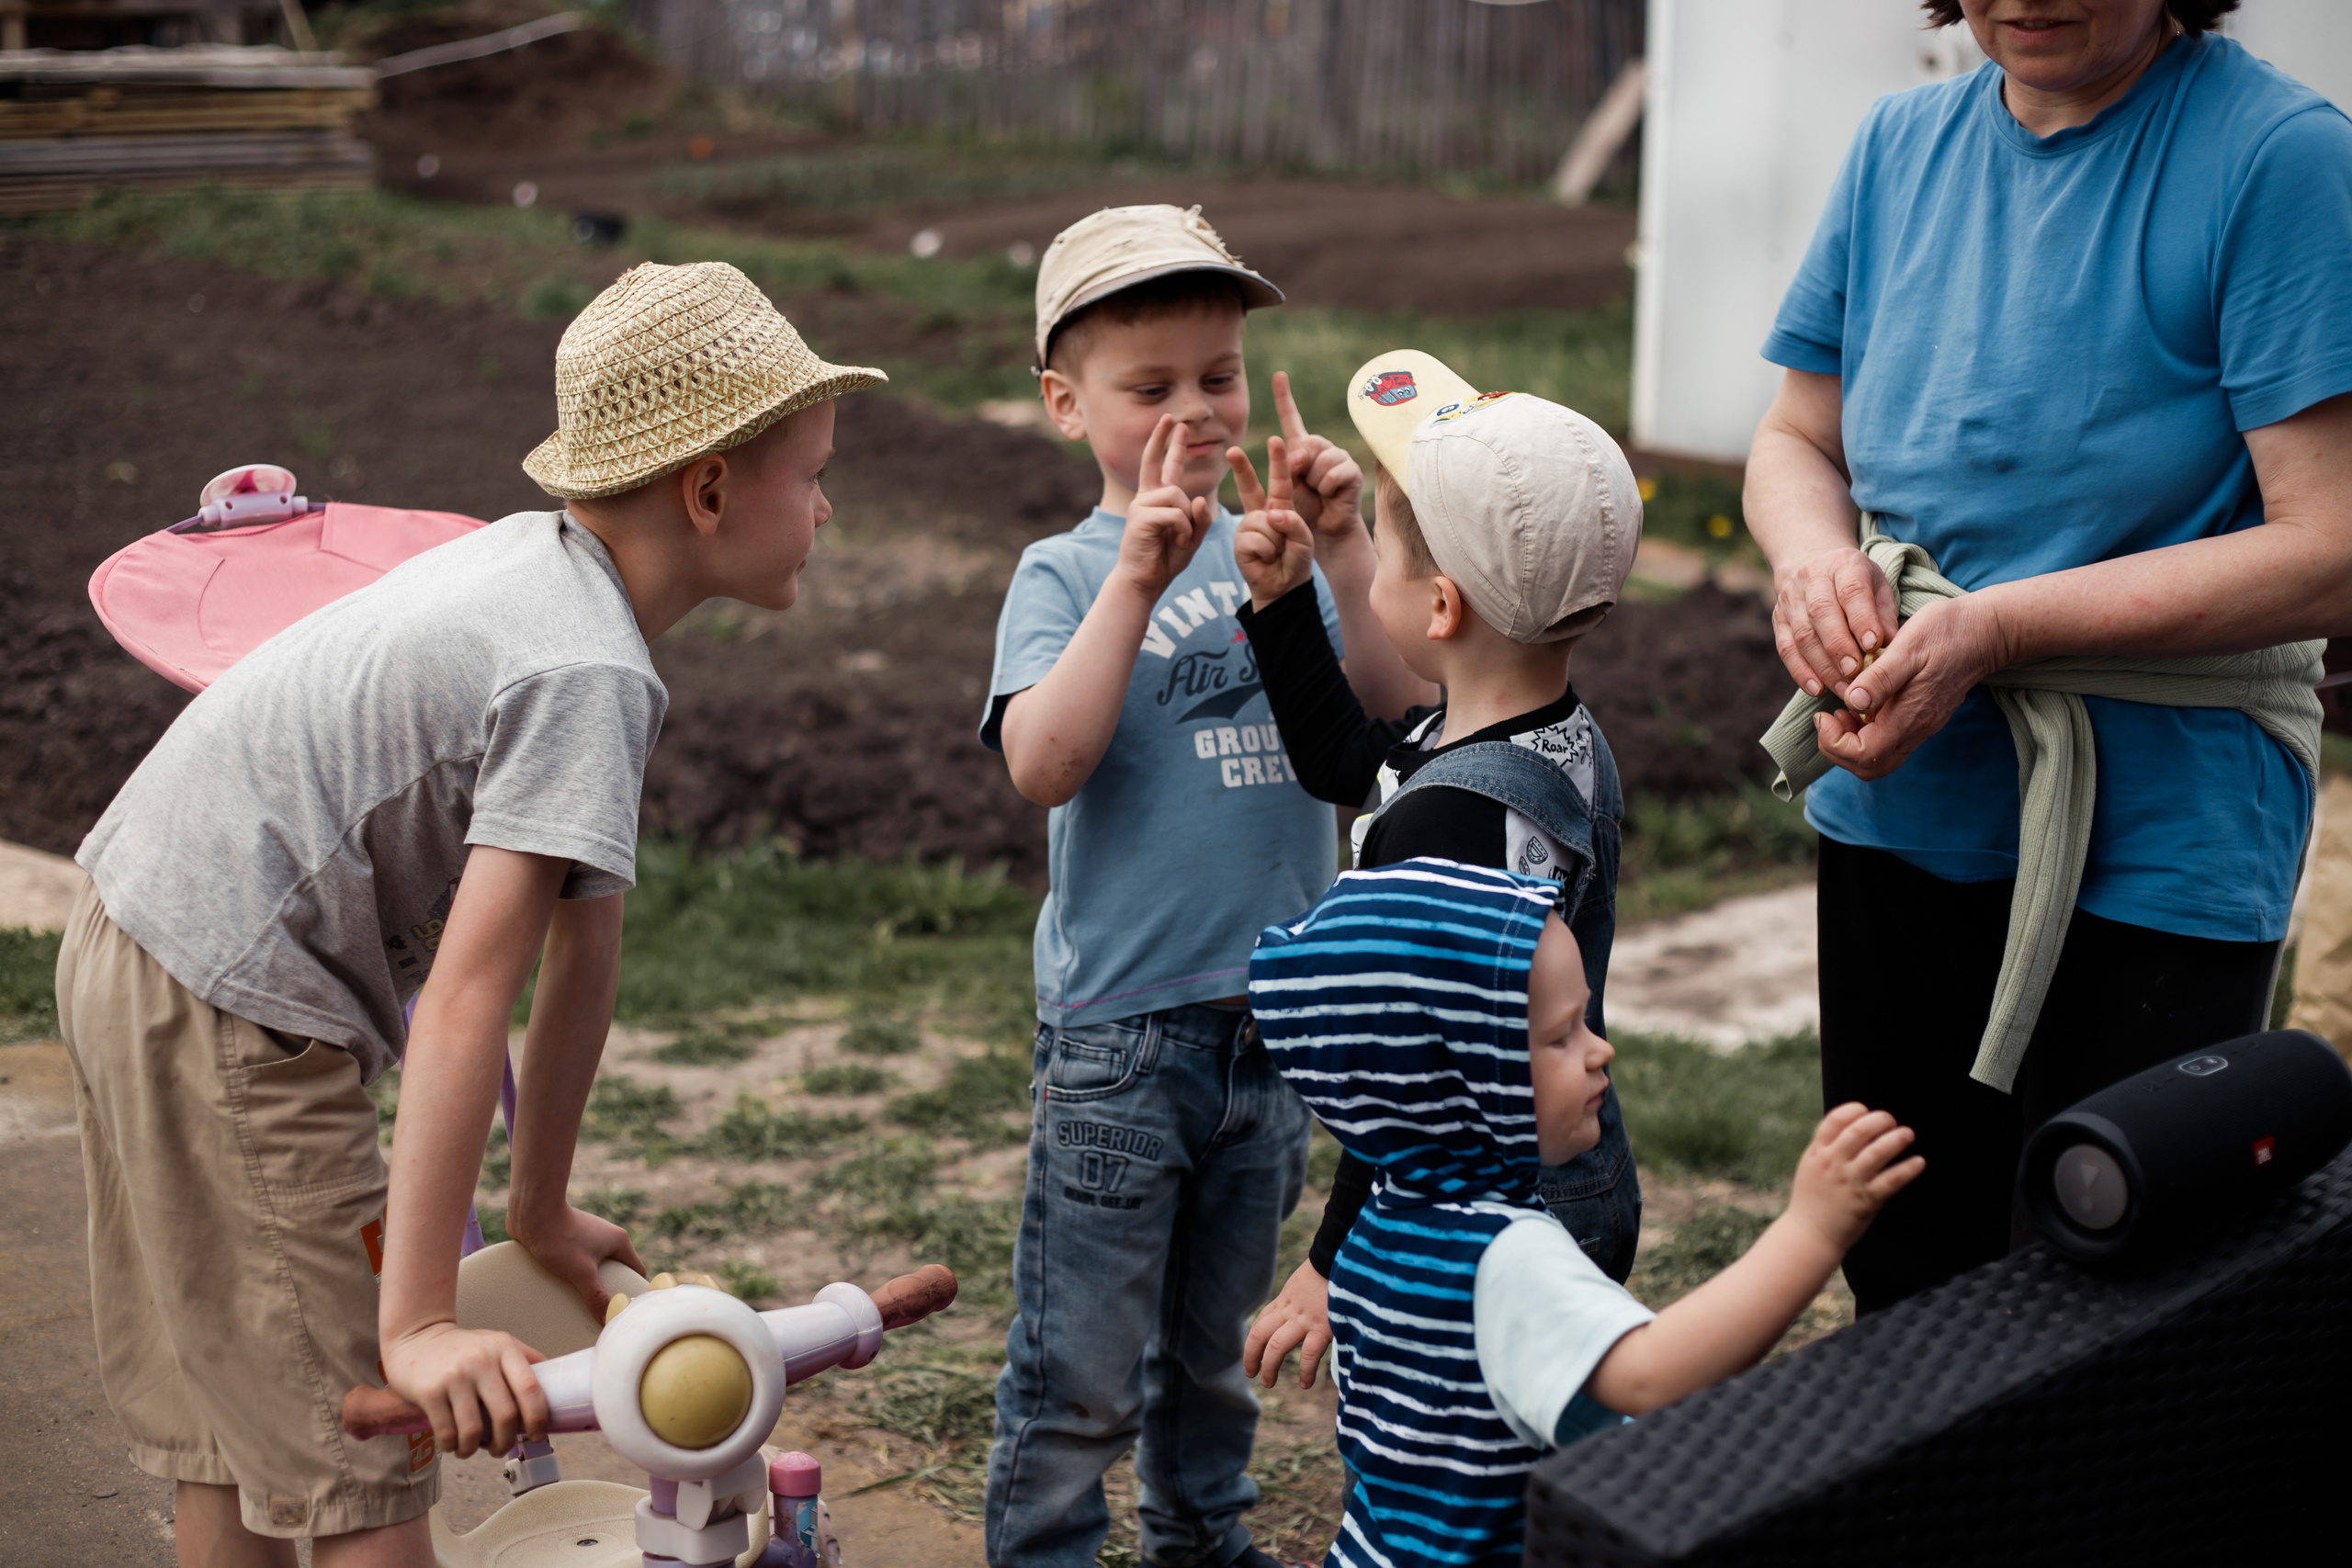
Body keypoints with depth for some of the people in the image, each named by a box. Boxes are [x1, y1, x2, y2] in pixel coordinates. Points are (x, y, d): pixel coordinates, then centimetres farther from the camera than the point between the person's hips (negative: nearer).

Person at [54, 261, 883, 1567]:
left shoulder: (539, 560, 7)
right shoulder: (587, 673, -22)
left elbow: (582, 941, 12)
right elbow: (464, 1003, -29)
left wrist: (541, 1211, 18)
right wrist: (421, 1321, -30)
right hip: (230, 1017, -10)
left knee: (227, 1411, 22)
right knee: (362, 1462, -1)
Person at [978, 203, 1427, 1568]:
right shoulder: (1066, 573, -7)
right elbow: (1044, 764, -23)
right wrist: (1138, 576, -28)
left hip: (1273, 1014, 5)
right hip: (1121, 1029, -4)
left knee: (1219, 1329, 22)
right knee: (1081, 1363, 4)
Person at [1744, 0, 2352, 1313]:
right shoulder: (1901, 144, 7)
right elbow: (1797, 440, 14)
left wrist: (1995, 629, -23)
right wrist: (1814, 556, -9)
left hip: (2150, 853, -5)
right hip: (1898, 817, 6)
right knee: (1901, 1294, 19)